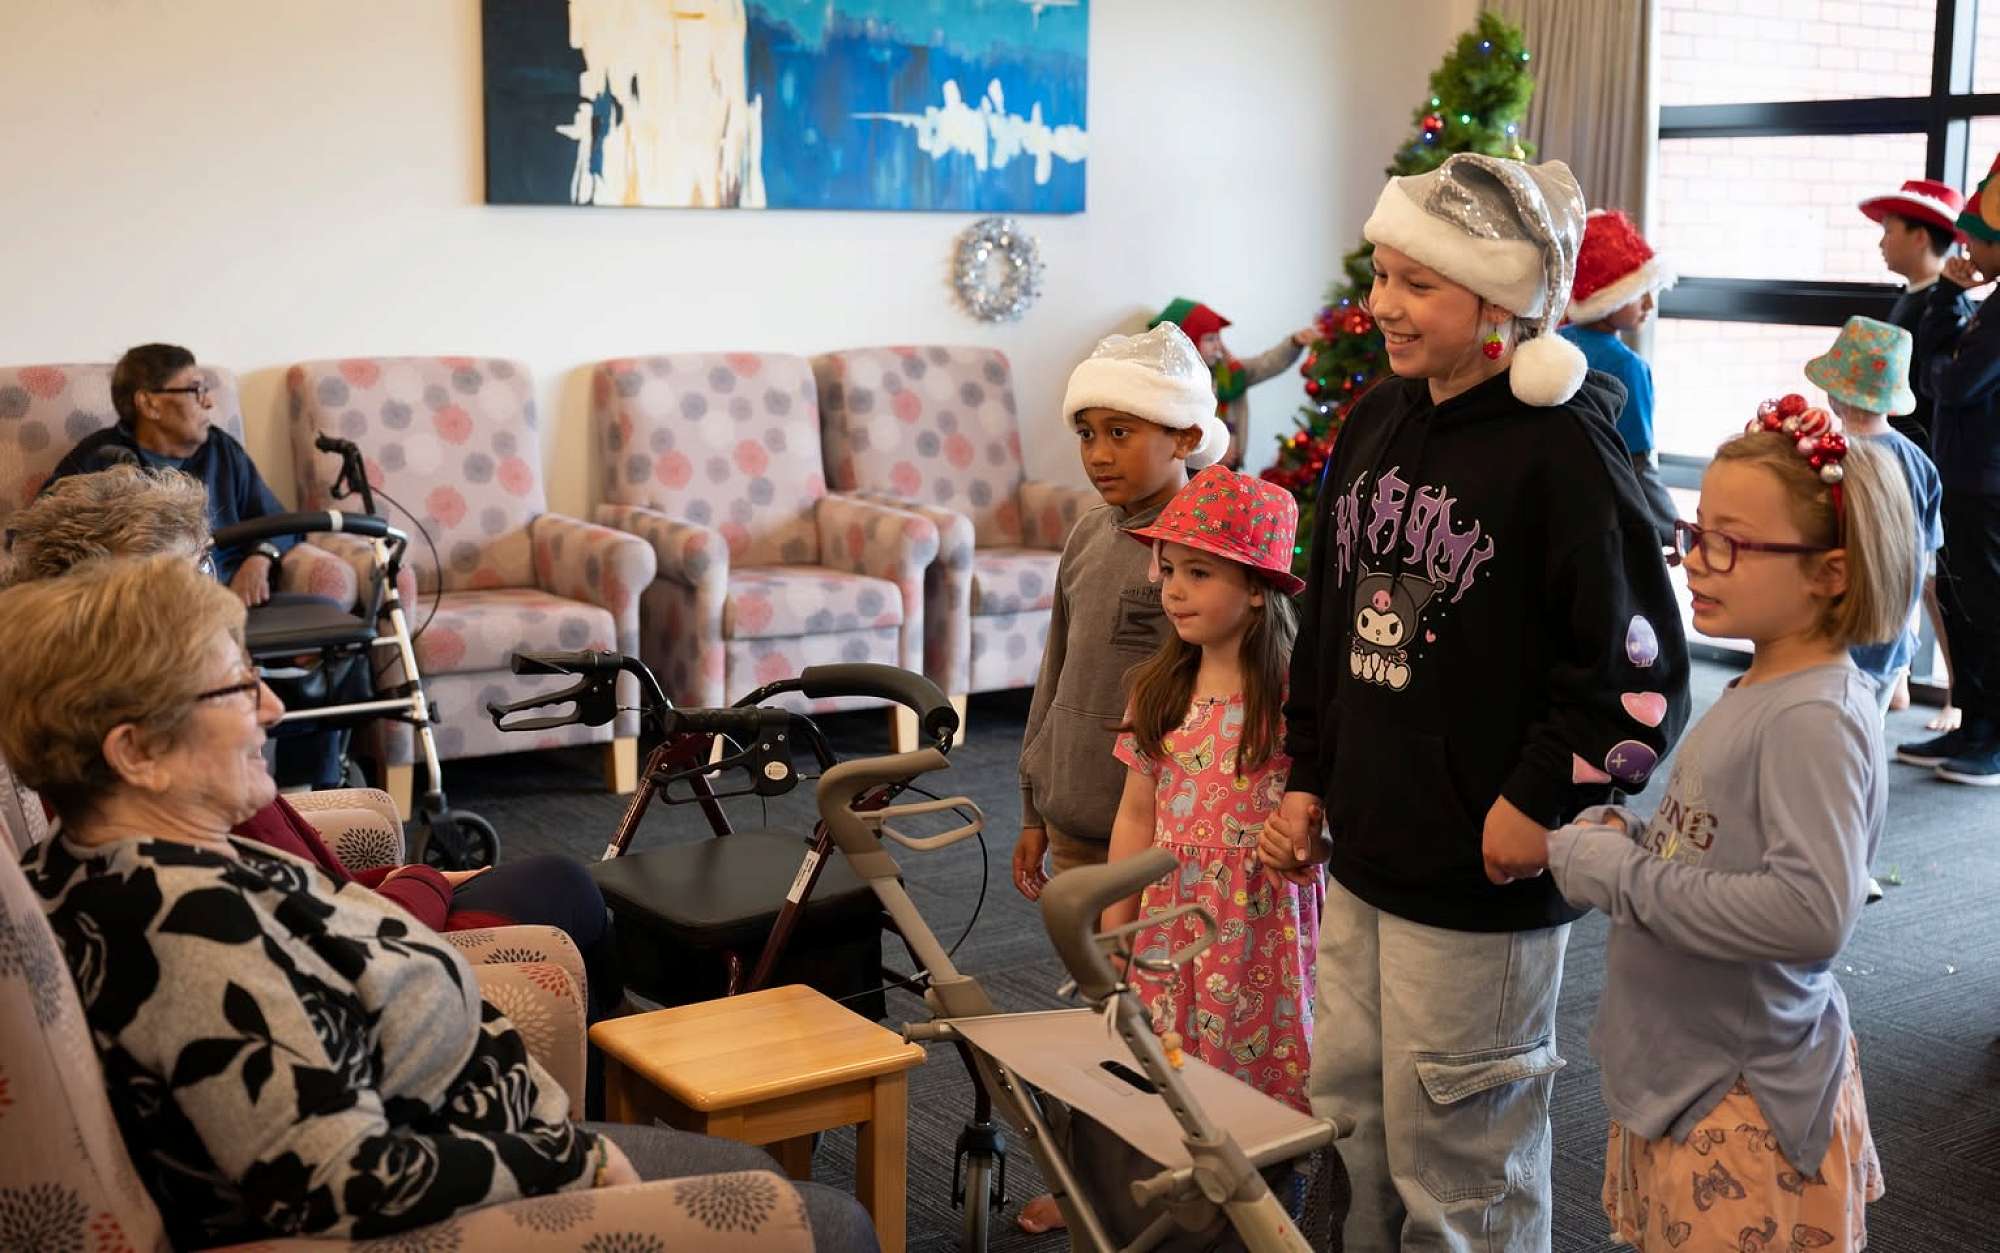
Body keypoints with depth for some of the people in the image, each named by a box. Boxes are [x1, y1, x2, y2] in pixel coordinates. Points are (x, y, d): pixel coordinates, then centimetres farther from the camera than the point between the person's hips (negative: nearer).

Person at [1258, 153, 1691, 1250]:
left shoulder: (1561, 452, -16)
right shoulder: (1376, 422, 6)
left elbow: (1640, 671, -16)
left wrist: (1532, 809, -14)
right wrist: (1308, 780, 12)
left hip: (1482, 883, -7)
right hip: (1359, 858, 7)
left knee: (1456, 1164, 7)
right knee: (1348, 1125, 19)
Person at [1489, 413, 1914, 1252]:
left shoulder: (1816, 719, -23)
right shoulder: (1755, 693, 4)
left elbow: (1811, 914, -33)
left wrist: (1617, 873, -26)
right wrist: (1614, 838, -4)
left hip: (1744, 1106, -8)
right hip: (1676, 1077, 8)